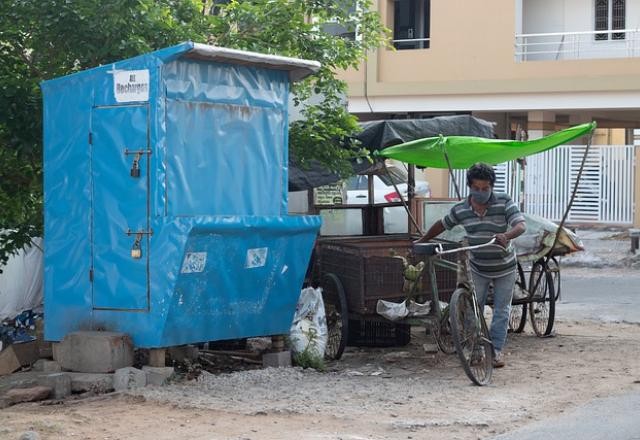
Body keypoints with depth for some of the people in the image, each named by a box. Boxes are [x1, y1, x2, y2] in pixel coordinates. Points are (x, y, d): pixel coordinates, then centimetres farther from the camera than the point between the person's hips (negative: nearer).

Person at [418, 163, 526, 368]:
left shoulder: (504, 203, -20)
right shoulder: (460, 210, -12)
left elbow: (521, 225, -31)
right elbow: (442, 225, 6)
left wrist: (506, 235, -52)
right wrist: (422, 241, 11)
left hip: (504, 268, -2)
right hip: (478, 268, 2)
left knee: (501, 310, 4)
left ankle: (496, 349, 13)